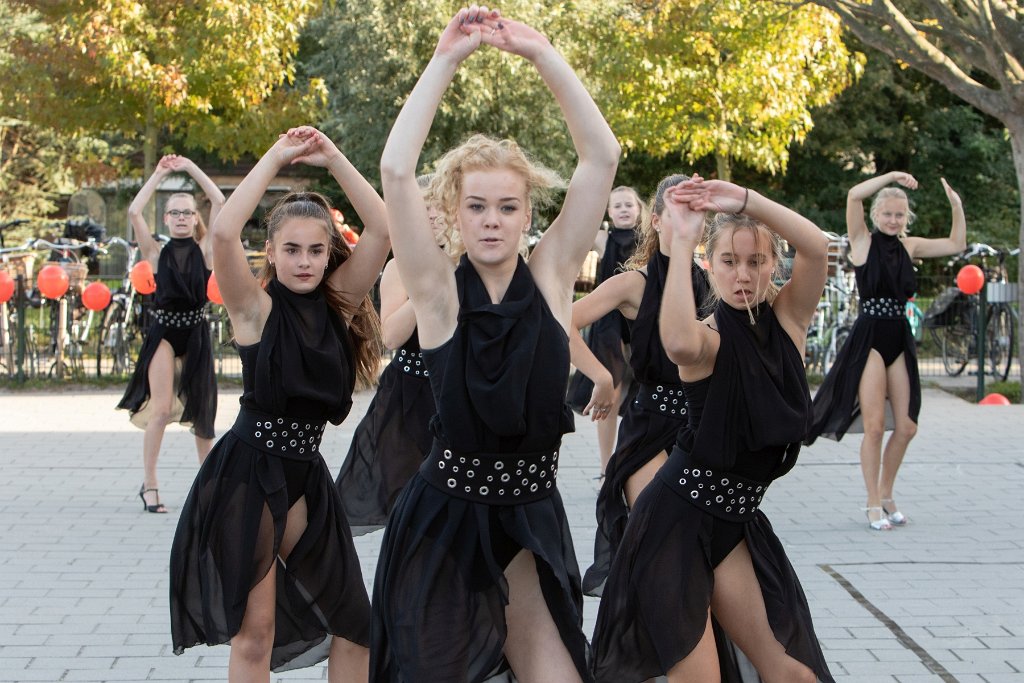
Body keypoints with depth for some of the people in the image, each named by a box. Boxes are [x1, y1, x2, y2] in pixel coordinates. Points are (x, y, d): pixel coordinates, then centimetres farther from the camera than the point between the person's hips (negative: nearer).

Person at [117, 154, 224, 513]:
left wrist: (190, 168, 0)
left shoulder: (204, 250, 3)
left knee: (200, 410, 9)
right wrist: (159, 173, -3)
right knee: (161, 409, -11)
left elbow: (219, 202, -4)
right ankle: (149, 484, -3)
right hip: (164, 332, -1)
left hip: (196, 333, 1)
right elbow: (134, 212, -9)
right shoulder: (157, 253, 2)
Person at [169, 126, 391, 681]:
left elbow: (381, 230, -3)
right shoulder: (256, 307, -7)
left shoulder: (337, 304, 5)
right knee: (255, 632, -2)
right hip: (247, 473, -5)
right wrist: (277, 157, -16)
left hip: (305, 474, 5)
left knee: (351, 622, 7)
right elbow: (223, 233, -25)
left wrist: (331, 158, -5)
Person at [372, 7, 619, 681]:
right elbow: (396, 169, -19)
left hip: (530, 519, 2)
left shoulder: (550, 278, -2)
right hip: (443, 519, -1)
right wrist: (446, 59, -16)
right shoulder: (440, 291, -7)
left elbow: (603, 156, -7)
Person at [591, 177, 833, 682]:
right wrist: (681, 242, -35)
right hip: (676, 515, -5)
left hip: (735, 521, 5)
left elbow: (816, 248, -16)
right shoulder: (709, 338, -12)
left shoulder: (787, 319, 2)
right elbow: (679, 344, -39)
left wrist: (743, 200, -23)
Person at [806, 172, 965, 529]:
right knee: (875, 425, -6)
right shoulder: (863, 241, -3)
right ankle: (873, 504, 4)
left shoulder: (909, 245, 12)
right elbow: (854, 195, -17)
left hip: (900, 340, 5)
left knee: (905, 427, 6)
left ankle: (886, 496, 23)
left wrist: (957, 207, 4)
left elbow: (956, 245, 16)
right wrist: (891, 176, -19)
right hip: (870, 338, -5)